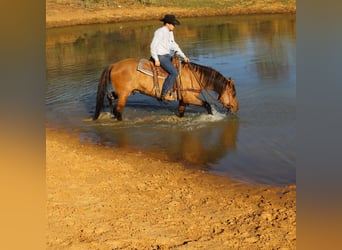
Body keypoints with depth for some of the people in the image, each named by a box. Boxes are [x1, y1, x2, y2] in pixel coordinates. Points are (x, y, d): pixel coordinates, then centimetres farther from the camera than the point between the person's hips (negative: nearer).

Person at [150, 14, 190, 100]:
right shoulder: (160, 32, -15)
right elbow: (153, 45, -18)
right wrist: (156, 60, -21)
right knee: (174, 72, -22)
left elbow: (174, 45, 20)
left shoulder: (170, 32, 13)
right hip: (160, 56, -10)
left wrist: (183, 56, 13)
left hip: (167, 55, 10)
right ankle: (162, 94, -24)